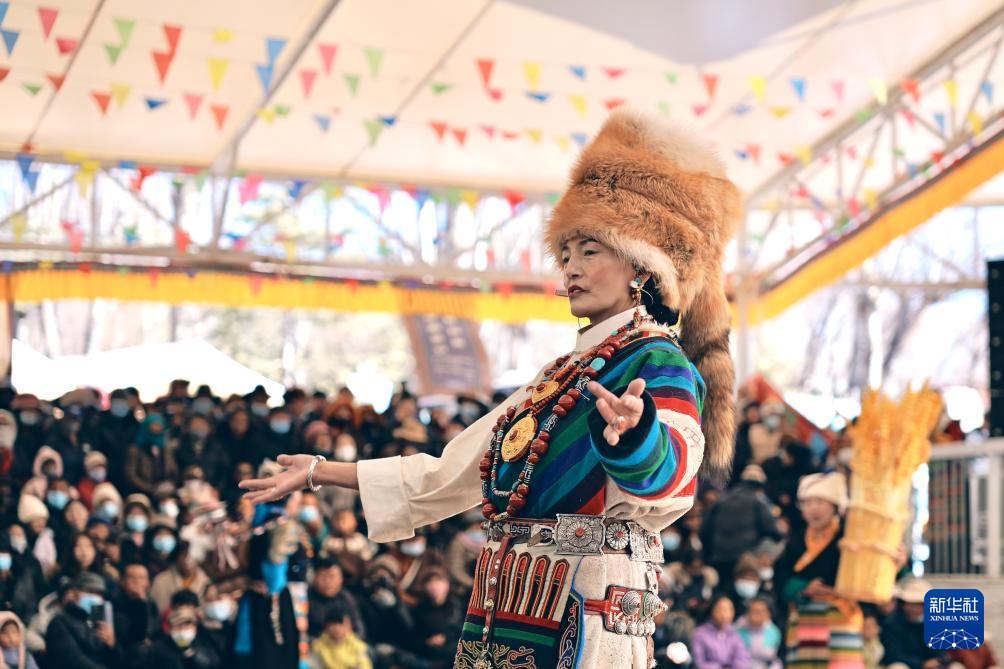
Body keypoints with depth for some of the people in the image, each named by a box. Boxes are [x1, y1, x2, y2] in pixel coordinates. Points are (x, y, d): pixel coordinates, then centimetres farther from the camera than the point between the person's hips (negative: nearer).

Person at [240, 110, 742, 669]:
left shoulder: (661, 362, -4)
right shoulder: (562, 375, 21)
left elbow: (670, 477, -26)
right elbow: (444, 476, 27)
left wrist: (630, 429, -49)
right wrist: (319, 473, 27)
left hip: (584, 617, -8)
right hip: (509, 614, 8)